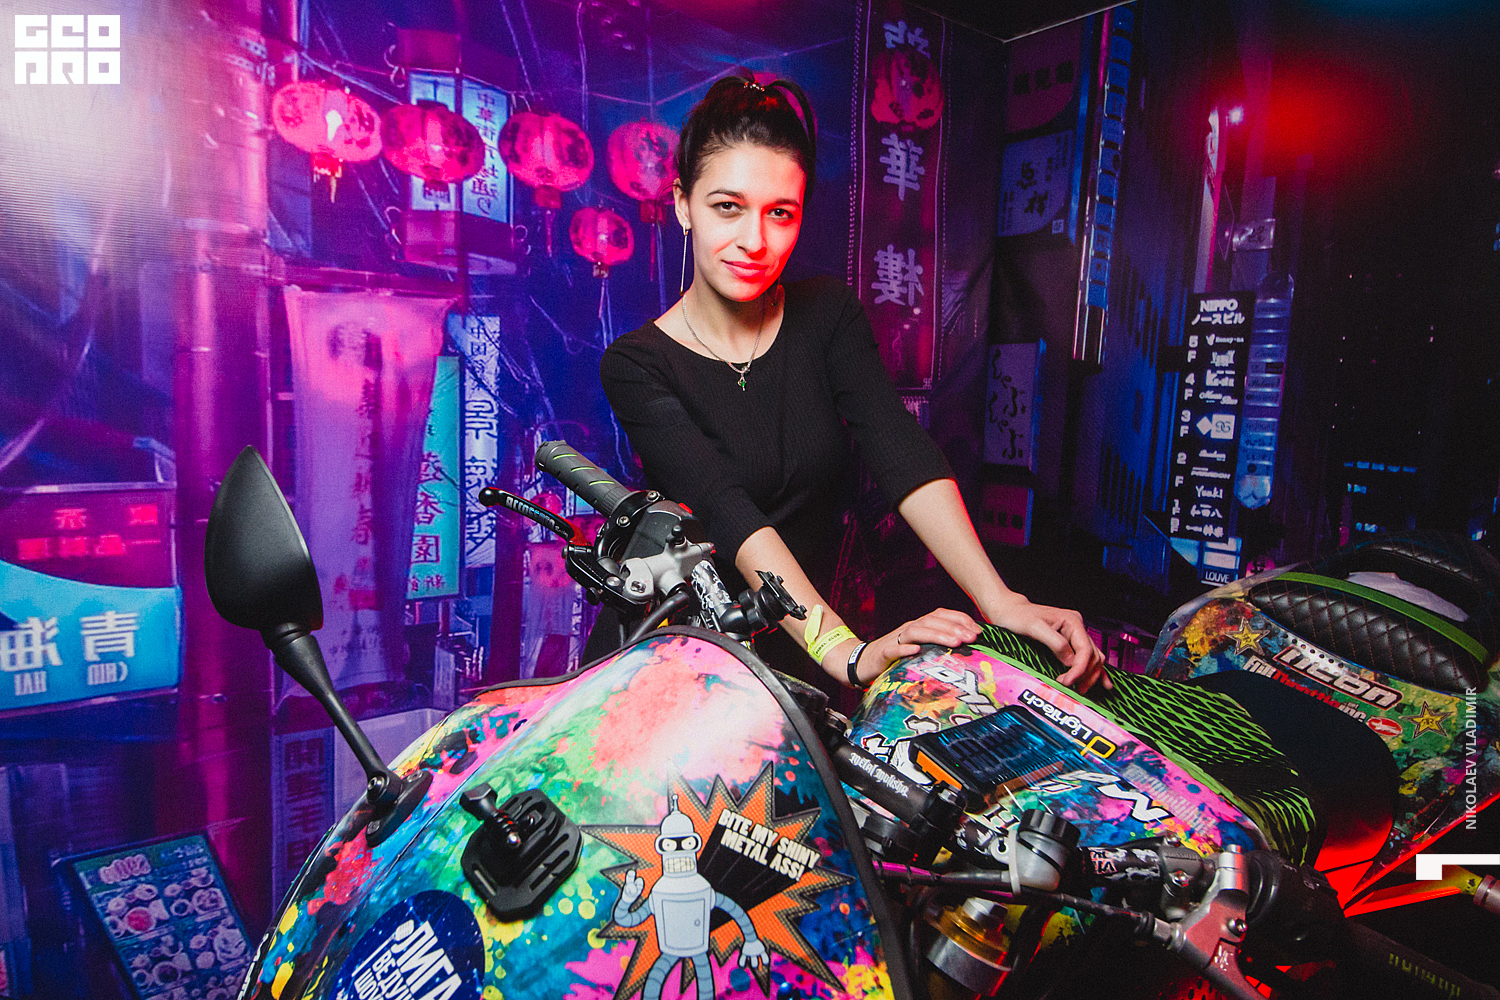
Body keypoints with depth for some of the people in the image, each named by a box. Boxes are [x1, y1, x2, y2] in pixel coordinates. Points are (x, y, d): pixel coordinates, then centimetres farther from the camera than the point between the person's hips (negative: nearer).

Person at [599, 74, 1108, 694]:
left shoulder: (828, 312, 3)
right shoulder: (636, 365, -9)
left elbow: (902, 452, -12)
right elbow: (727, 513, -24)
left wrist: (998, 599, -27)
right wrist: (846, 651, -37)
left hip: (813, 633, 3)